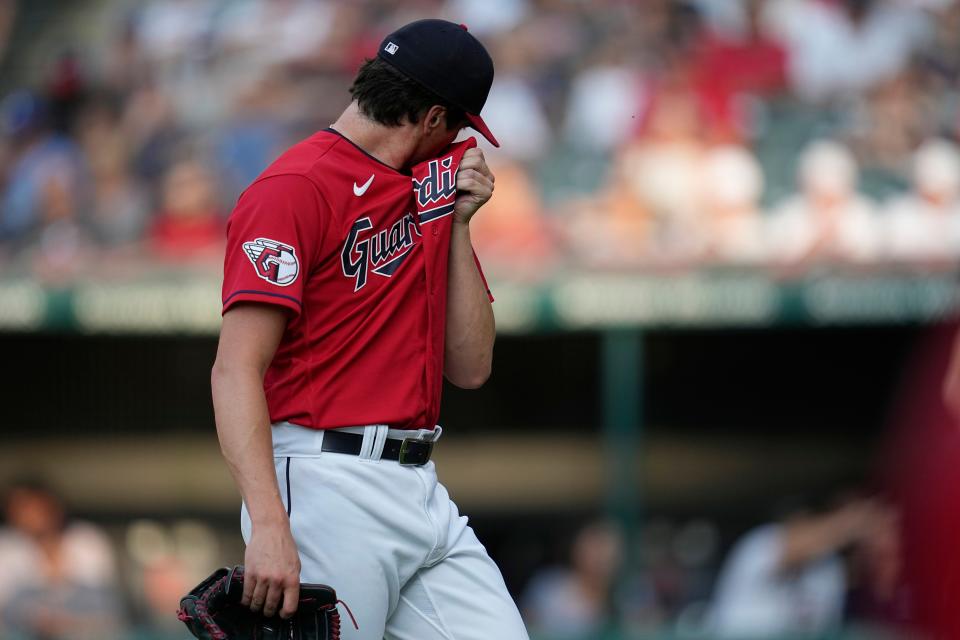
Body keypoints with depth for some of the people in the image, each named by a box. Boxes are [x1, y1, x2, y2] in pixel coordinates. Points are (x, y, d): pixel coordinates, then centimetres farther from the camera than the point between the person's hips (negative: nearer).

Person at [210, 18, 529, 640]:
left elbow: (470, 368, 15)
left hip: (424, 492, 8)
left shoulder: (430, 192, 19)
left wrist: (460, 223, 6)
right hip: (328, 489, -8)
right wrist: (268, 526, -26)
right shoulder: (297, 187, -7)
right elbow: (237, 370, -16)